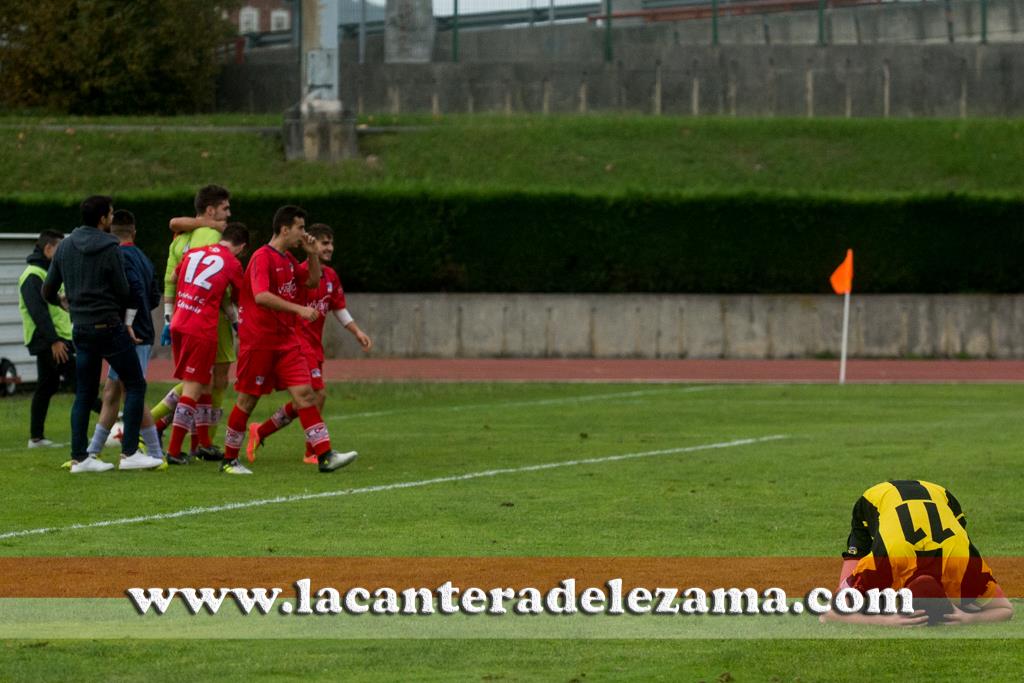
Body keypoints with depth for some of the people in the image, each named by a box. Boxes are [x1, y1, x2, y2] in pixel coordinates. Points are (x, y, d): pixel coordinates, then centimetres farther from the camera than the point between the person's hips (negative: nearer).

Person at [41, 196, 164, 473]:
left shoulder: (64, 247, 6)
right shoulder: (110, 249, -12)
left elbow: (47, 290, 10)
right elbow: (123, 293, -7)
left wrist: (62, 303, 31)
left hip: (81, 329, 6)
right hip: (109, 326, -6)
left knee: (85, 393, 11)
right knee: (135, 385, 2)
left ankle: (79, 457, 8)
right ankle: (129, 453, -4)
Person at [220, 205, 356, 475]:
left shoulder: (288, 260, 13)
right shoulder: (262, 257, -14)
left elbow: (312, 282, 27)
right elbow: (261, 296, -27)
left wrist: (312, 254, 10)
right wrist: (299, 309, -31)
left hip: (286, 340, 8)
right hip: (258, 339, -8)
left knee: (304, 393, -3)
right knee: (248, 399, 1)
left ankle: (325, 456, -10)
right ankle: (229, 460, 13)